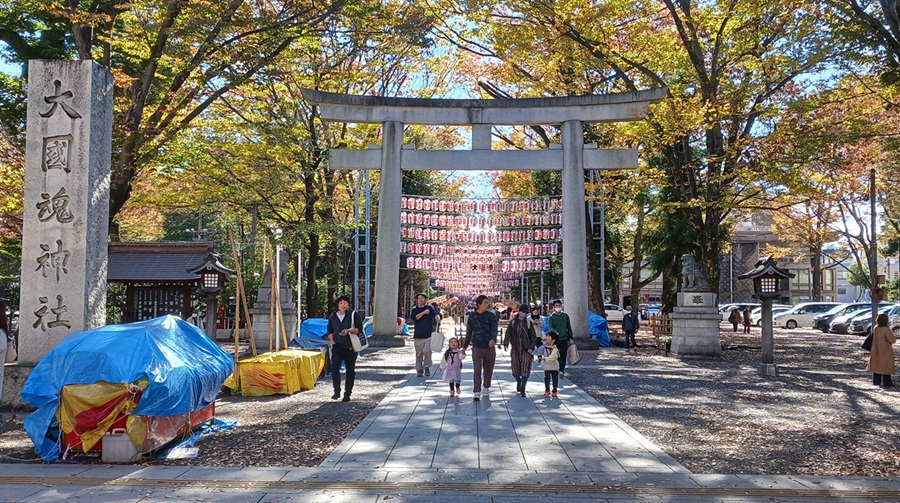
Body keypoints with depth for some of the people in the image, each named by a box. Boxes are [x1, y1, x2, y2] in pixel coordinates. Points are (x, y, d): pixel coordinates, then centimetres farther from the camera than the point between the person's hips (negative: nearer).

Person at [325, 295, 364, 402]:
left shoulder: (354, 315, 1)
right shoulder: (333, 316, 11)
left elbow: (359, 329, -6)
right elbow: (329, 331, 19)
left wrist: (349, 331, -22)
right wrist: (332, 340, 4)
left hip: (350, 347, -2)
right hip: (337, 346, 2)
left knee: (350, 371, 3)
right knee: (334, 367, -14)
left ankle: (347, 394, 13)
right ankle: (337, 391, -4)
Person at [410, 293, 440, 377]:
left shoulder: (429, 308, 5)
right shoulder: (414, 309, 9)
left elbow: (435, 314, -12)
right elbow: (413, 317, -10)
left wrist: (438, 319, -34)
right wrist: (423, 312, -16)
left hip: (428, 335, -2)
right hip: (418, 335, 2)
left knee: (427, 351, -15)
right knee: (419, 354, 6)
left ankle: (427, 367, 7)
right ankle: (419, 370, 19)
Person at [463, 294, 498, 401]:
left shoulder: (491, 315, 0)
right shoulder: (472, 316, 2)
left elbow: (494, 329, -13)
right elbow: (469, 332, 11)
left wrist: (493, 339, -34)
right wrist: (465, 346, 15)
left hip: (490, 347, 1)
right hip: (477, 347, -1)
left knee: (489, 369, 14)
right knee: (477, 370, -7)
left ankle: (486, 386, 37)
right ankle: (477, 392, -5)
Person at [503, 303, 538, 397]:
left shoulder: (529, 322, 1)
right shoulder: (512, 322, 2)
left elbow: (533, 336, 1)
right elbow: (508, 333, 0)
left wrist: (531, 347, -9)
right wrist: (506, 344, -14)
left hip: (526, 349, -1)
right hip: (515, 349, 1)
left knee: (525, 369, -6)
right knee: (515, 368, 9)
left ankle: (522, 389, 1)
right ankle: (519, 382, 38)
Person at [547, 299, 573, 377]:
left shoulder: (565, 315, 10)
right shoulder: (551, 317, 0)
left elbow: (569, 327, 15)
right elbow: (549, 327, -12)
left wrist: (571, 337, 12)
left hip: (564, 339, 1)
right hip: (555, 339, -1)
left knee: (563, 356, -6)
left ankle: (562, 370, -7)